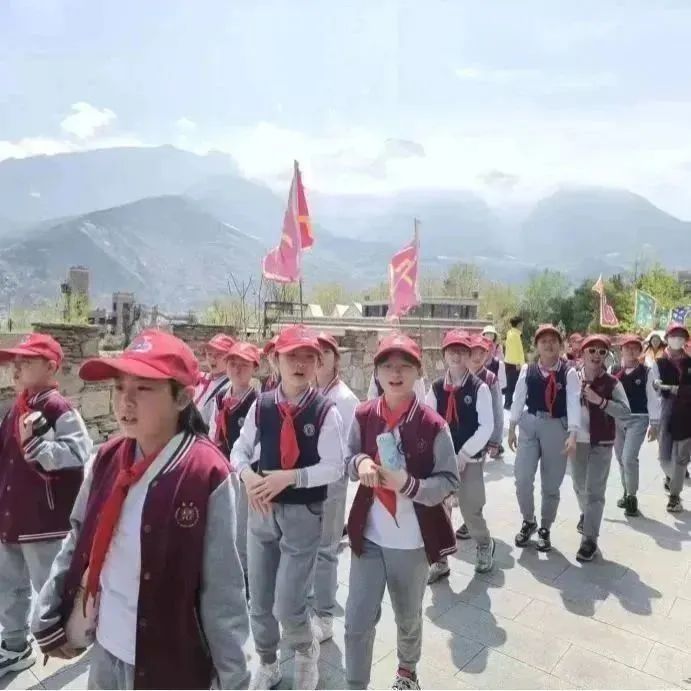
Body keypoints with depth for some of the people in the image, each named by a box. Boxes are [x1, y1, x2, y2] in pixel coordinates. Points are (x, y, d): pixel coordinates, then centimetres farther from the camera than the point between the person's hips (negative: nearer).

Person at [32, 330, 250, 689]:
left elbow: (222, 590, -16)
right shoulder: (108, 459, -7)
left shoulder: (206, 475, -23)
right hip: (105, 650, 5)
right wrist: (49, 618, 11)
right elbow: (78, 542, 6)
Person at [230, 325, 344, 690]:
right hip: (261, 509, 4)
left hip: (304, 514, -4)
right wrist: (247, 475, -14)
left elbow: (334, 467, -14)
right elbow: (240, 449, 5)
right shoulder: (261, 405, -4)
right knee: (259, 601, 17)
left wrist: (289, 477, -23)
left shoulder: (326, 411, -14)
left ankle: (306, 652, 38)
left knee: (288, 606, 1)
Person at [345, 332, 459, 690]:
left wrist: (409, 485, -27)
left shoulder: (433, 424, -14)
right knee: (357, 620, 5)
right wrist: (359, 462, -19)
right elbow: (350, 460, 5)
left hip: (412, 540, -1)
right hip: (368, 535, 1)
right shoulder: (363, 416, -6)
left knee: (409, 618, 22)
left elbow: (450, 480, -10)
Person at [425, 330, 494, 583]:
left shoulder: (479, 388, -9)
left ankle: (484, 545, 36)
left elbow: (486, 426, -11)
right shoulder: (436, 387, 1)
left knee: (470, 509, 3)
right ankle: (440, 561, 23)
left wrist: (464, 454, -13)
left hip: (470, 459, -3)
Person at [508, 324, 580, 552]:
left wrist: (572, 435, -26)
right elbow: (518, 399, 4)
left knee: (551, 484, 9)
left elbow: (574, 403, -16)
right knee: (522, 478, -4)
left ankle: (545, 529, 29)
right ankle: (528, 521, 23)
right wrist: (512, 428, 6)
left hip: (557, 427, -1)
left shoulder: (569, 373, -7)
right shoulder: (527, 370, 0)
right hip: (529, 425, 2)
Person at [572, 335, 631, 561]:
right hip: (577, 441, 3)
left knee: (594, 491, -4)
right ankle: (586, 514, 49)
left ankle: (589, 540, 4)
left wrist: (600, 400, -25)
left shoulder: (612, 383, -7)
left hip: (601, 444, -3)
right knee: (580, 486, 20)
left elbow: (625, 411, -16)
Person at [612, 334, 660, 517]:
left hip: (638, 419, -3)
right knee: (621, 458, 13)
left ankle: (632, 496, 6)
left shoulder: (646, 372, -4)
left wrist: (654, 423, -7)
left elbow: (652, 397, -4)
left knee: (629, 458, -13)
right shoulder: (614, 371, 3)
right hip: (616, 418, 3)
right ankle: (627, 492, 32)